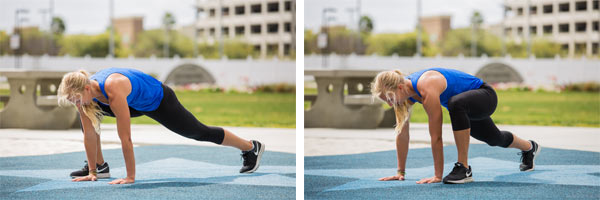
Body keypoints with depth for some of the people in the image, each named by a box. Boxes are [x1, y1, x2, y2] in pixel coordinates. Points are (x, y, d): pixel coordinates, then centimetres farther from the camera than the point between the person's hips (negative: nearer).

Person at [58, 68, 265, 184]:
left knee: (199, 132, 8)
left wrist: (130, 177, -37)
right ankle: (99, 166, 9)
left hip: (158, 99, -7)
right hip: (136, 105, 7)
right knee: (89, 117, 0)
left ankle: (252, 147, 27)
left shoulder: (113, 90, -43)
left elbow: (125, 137, -41)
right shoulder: (84, 91, -21)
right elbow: (89, 134, -12)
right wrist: (92, 171, -10)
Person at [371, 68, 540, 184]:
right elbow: (402, 134, -9)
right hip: (469, 104, 9)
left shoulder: (426, 90, -40)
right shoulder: (402, 91, -16)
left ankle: (463, 168, -30)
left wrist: (438, 176, -34)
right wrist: (400, 172, -8)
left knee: (456, 104, -42)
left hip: (485, 96, -9)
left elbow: (436, 136, -38)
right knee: (495, 139, 33)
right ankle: (529, 147, 66)